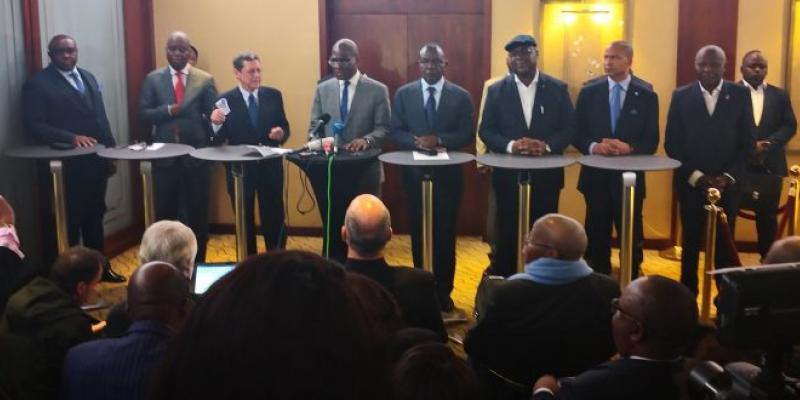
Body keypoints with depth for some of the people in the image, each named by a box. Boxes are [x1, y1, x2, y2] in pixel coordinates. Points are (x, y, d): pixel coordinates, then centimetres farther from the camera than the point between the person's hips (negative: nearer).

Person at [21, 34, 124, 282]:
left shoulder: (88, 78, 14)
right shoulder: (38, 84, -8)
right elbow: (34, 125, -16)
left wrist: (110, 149, 8)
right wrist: (71, 138, -25)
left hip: (95, 162, 6)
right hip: (65, 165, -6)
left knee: (94, 217, 16)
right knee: (68, 222, 3)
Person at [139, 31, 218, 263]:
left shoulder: (205, 80, 2)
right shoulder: (153, 79, 5)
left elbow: (213, 114, -2)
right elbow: (143, 113, -1)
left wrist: (212, 142, -19)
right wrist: (169, 110, -17)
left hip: (196, 154, -1)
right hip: (164, 154, 1)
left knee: (197, 211, 7)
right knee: (165, 210, 9)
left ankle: (197, 262, 19)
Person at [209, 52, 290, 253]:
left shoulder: (273, 95, 1)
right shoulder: (226, 100, -8)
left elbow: (285, 127, 5)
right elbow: (218, 141, -10)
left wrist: (281, 133, -18)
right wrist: (216, 123, -30)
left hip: (270, 166, 2)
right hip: (240, 168, -2)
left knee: (274, 219, 11)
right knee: (244, 221, 11)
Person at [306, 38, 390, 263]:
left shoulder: (377, 90, 0)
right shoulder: (323, 89, 10)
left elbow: (384, 128, -4)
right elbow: (314, 126, 9)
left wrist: (366, 140, -24)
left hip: (364, 169, -3)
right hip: (329, 168, 3)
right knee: (332, 225, 8)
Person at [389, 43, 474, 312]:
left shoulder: (461, 96, 1)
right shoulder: (403, 94, 4)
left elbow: (467, 134, -5)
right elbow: (395, 132, 0)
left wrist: (438, 140, -19)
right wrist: (416, 141, -18)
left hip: (448, 174, -1)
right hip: (415, 174, 1)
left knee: (445, 232, 4)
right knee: (419, 231, 8)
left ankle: (443, 291, 16)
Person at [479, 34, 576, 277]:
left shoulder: (558, 89, 2)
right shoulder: (497, 90, 3)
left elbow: (569, 128, 0)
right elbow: (486, 131, 1)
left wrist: (547, 146, -18)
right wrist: (510, 145, -18)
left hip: (546, 175, 0)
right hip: (508, 175, 0)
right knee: (507, 236, 6)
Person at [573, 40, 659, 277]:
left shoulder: (647, 95, 0)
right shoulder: (589, 92, 4)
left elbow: (652, 142, -3)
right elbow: (577, 134, 2)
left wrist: (628, 148, -22)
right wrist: (594, 146, -18)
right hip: (596, 175, 2)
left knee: (631, 235, 5)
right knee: (597, 235, 10)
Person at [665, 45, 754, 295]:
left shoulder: (740, 95, 1)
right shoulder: (681, 96, 0)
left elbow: (746, 142, 1)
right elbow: (671, 143, -1)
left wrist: (728, 177, -10)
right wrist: (696, 176, -10)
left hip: (728, 184, 0)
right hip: (690, 183, 0)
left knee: (725, 244, 3)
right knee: (691, 243, 8)